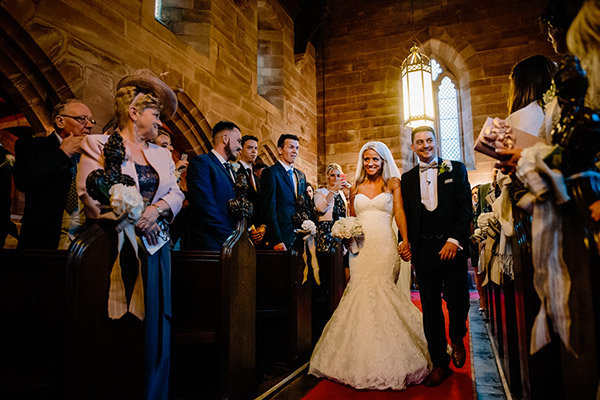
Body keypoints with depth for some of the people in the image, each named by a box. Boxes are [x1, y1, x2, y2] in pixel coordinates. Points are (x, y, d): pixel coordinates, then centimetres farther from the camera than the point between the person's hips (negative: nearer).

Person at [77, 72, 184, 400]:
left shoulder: (161, 154, 18)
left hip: (155, 247, 5)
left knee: (154, 325, 7)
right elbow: (89, 193, -10)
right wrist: (133, 218, -13)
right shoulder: (97, 144, 1)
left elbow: (176, 193, 10)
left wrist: (157, 208, -11)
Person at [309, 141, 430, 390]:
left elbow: (399, 213, -2)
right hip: (360, 247, 3)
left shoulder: (393, 183, 8)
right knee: (360, 293, -2)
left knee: (383, 293, -6)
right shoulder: (356, 188, 15)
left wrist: (406, 243, -15)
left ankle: (386, 361, 8)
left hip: (384, 246, -2)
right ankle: (361, 362, 10)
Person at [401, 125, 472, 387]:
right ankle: (440, 363, 20)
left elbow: (466, 207, -2)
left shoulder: (456, 169, 6)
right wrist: (406, 243, 1)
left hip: (452, 247, -2)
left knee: (458, 302, -2)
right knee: (431, 309, 6)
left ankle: (456, 340, 31)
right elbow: (406, 216, 12)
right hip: (424, 250, 2)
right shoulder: (407, 178, 12)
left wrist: (454, 240, -11)